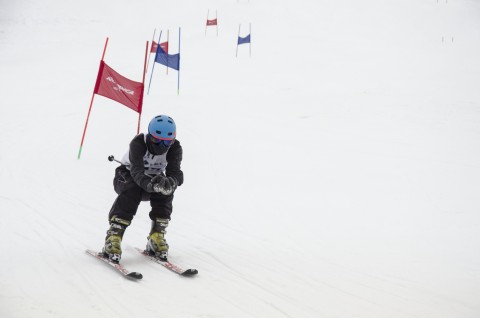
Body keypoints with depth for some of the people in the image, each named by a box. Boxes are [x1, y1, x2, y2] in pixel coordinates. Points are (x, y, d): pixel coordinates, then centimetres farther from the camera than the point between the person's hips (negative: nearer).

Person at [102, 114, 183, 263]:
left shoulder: (175, 148, -20)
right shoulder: (138, 143, -30)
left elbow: (175, 171, -33)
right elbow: (136, 170, -43)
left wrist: (170, 182, -58)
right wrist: (149, 184, -64)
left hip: (153, 178, 3)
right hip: (127, 176, -3)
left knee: (165, 189, -30)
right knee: (132, 189, -36)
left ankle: (157, 237, -19)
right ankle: (112, 239, -36)